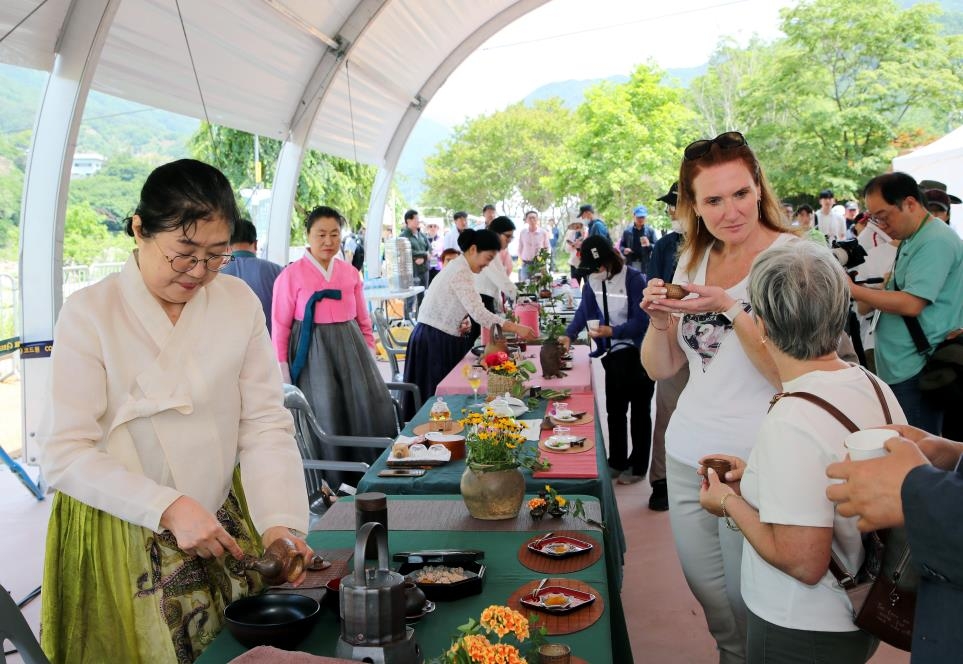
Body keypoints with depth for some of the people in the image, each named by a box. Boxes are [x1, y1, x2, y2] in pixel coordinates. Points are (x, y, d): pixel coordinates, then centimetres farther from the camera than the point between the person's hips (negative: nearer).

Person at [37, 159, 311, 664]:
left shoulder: (239, 302, -4)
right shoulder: (89, 313, -12)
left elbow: (265, 425, -7)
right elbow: (64, 453, -15)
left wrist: (280, 522, -20)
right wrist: (168, 508, -25)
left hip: (223, 528, 3)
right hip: (119, 537, -3)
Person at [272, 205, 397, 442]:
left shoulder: (350, 273, 10)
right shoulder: (291, 275, -2)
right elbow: (280, 326, -2)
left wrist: (369, 356, 11)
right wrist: (283, 373, -5)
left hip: (350, 349, 4)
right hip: (313, 352, -4)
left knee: (371, 412, -2)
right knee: (325, 420, -2)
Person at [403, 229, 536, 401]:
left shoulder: (458, 267, 14)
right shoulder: (461, 272, -17)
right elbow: (478, 313, -26)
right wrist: (516, 328, -26)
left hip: (440, 339, 9)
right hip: (435, 340, -9)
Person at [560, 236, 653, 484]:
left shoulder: (633, 279, -19)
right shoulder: (592, 281, -1)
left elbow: (641, 321, -20)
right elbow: (584, 310, 6)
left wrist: (612, 331, -31)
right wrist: (568, 335, -9)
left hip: (639, 353, -6)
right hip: (614, 354, 6)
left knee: (639, 410, 8)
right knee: (614, 409, 15)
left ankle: (637, 466, 21)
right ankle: (617, 462, 30)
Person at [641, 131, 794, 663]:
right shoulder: (693, 261, 6)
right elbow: (661, 368, 8)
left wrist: (729, 306, -25)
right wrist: (659, 319, -11)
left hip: (755, 460, -6)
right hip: (687, 454, 6)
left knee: (745, 600, 7)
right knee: (706, 591, 19)